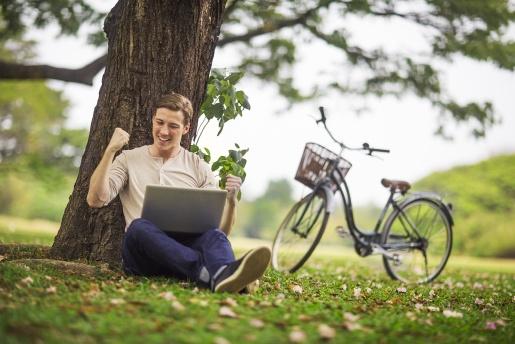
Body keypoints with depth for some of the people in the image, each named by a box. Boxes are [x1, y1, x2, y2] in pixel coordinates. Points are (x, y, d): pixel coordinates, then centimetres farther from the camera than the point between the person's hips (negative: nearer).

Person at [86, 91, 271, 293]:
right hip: (144, 252, -1)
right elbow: (96, 200, 2)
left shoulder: (198, 168, 17)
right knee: (140, 226, -36)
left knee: (215, 236, -32)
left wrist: (231, 199, -8)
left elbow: (222, 229, 12)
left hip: (187, 246, 1)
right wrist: (110, 150, -2)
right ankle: (214, 272, -58)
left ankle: (225, 277, -69)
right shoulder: (129, 159, 17)